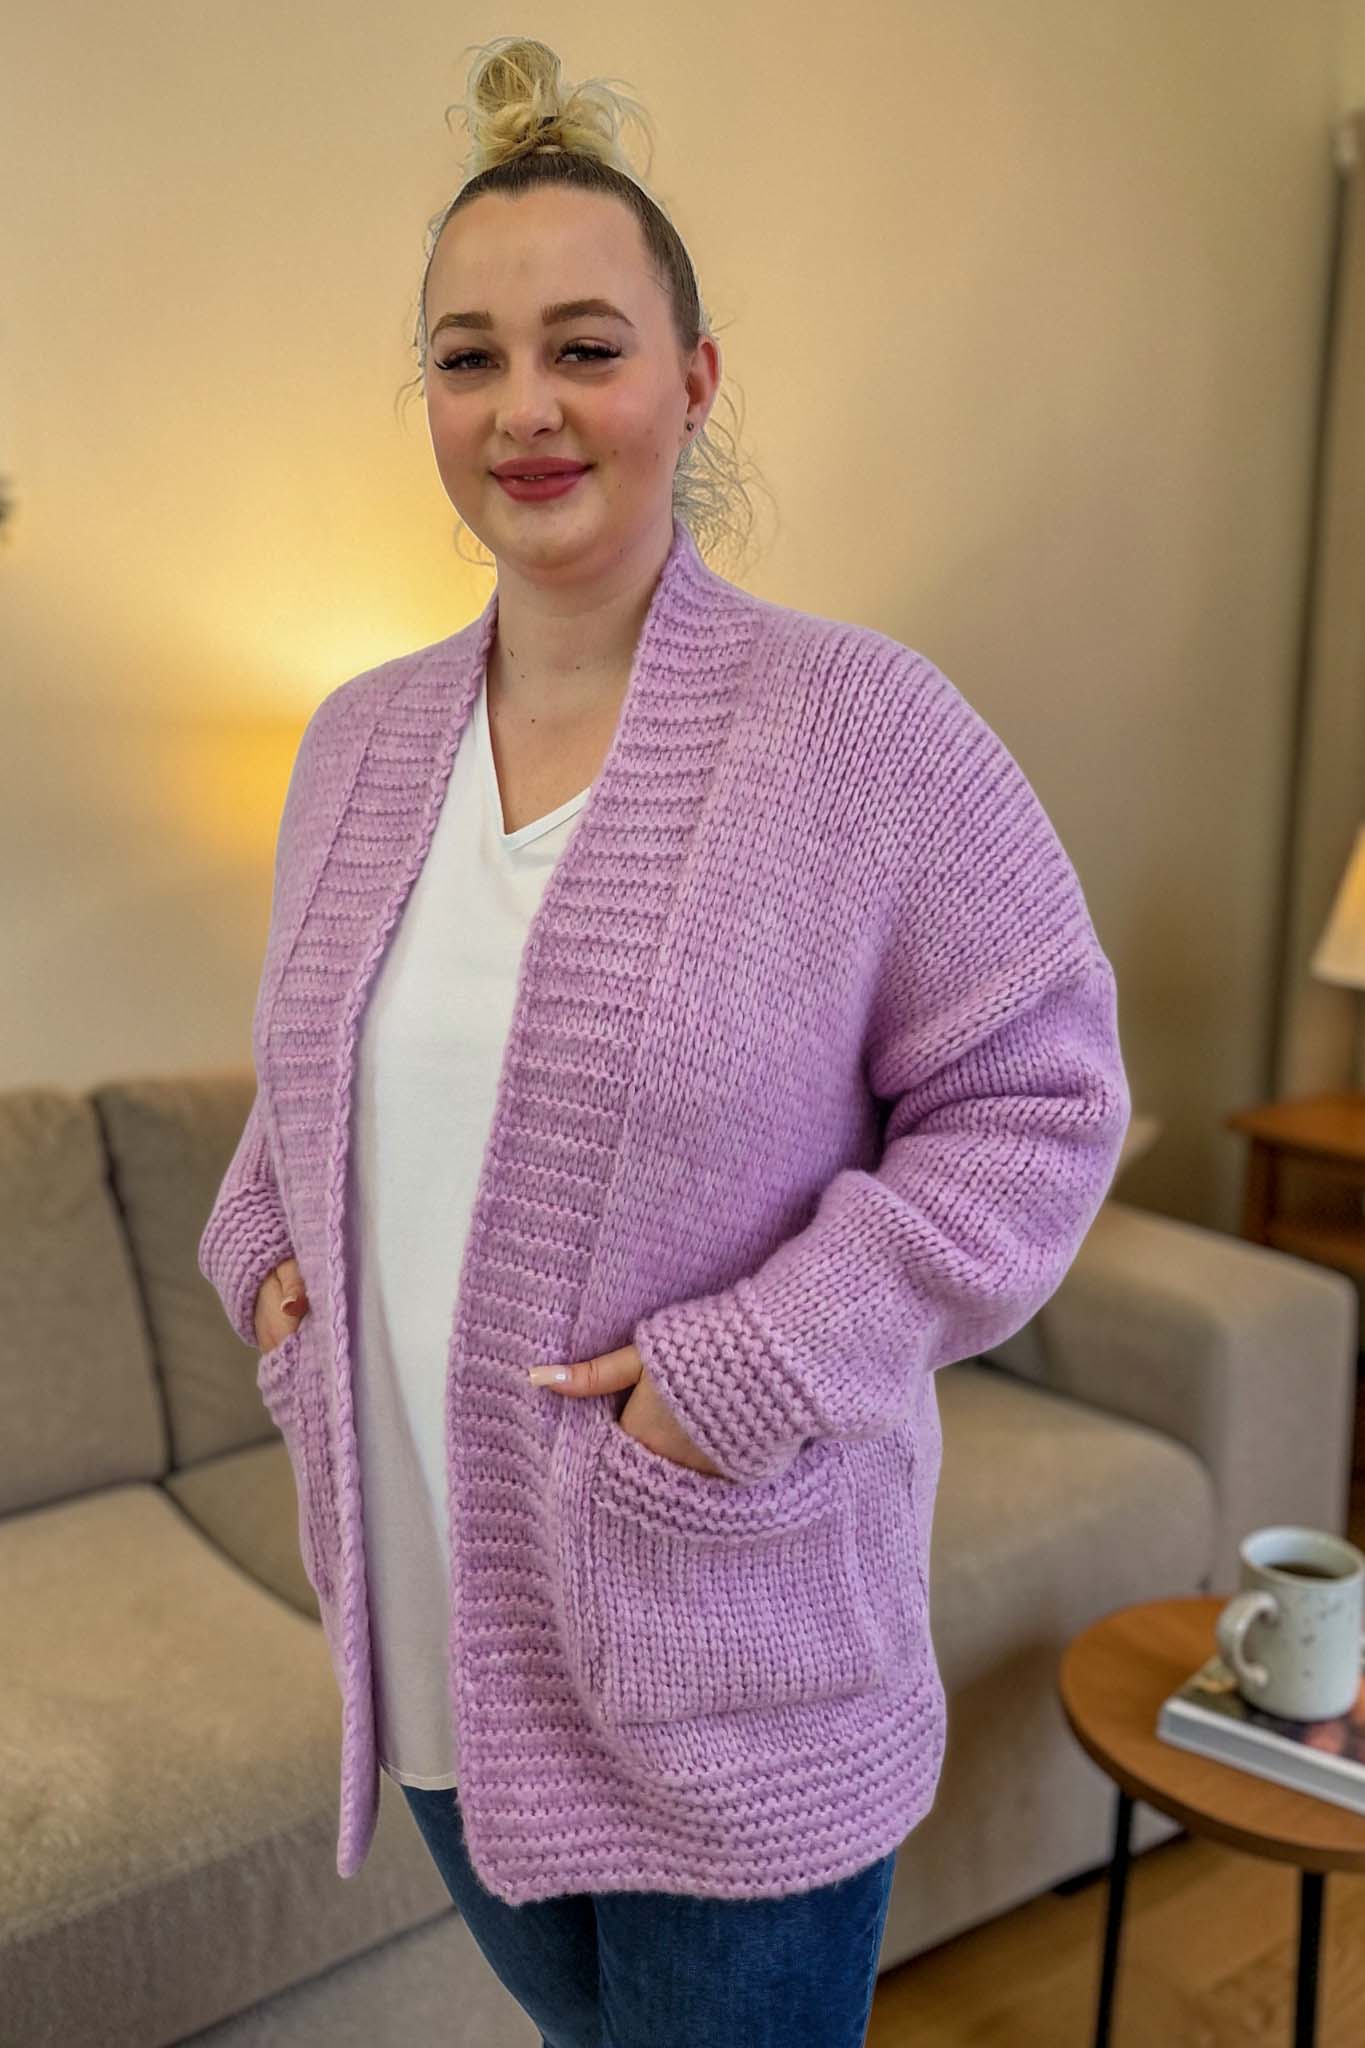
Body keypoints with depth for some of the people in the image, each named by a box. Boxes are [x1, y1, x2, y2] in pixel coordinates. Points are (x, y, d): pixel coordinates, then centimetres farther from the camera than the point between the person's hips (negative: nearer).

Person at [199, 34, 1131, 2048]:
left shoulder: (861, 722, -15)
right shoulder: (356, 742, 3)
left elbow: (1039, 1093, -12)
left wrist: (763, 1361, -20)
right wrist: (264, 1243, 1)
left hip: (735, 1670, -5)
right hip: (435, 1632, 5)